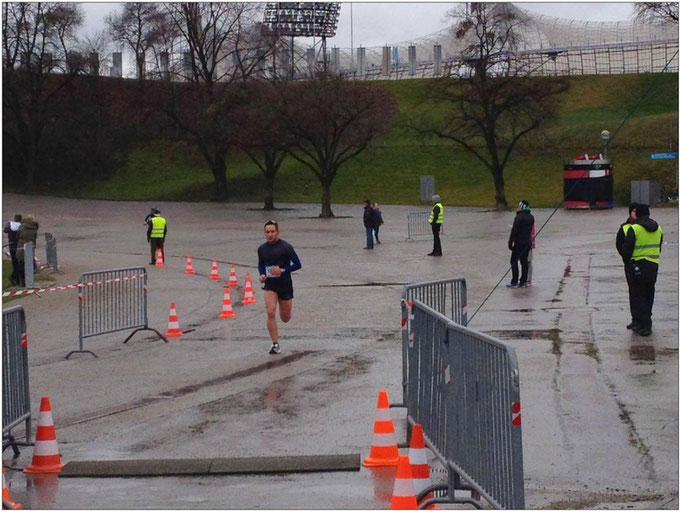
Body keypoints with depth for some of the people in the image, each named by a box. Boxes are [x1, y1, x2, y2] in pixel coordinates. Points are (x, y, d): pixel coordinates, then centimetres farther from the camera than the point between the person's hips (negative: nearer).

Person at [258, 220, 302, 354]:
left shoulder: (285, 247, -10)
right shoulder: (262, 249, 3)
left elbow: (297, 264, -8)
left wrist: (282, 270, -20)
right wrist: (262, 275, -2)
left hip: (285, 285, -2)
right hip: (270, 285, 2)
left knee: (285, 318, 9)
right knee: (270, 313, -18)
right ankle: (275, 344, -9)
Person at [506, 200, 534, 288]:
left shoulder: (519, 217, -17)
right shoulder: (531, 217, 7)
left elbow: (514, 231, -15)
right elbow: (530, 230, 12)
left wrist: (510, 243, -10)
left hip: (519, 243, -7)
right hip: (528, 242, 7)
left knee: (514, 261, 1)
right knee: (524, 261, 11)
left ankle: (514, 282, 0)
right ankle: (523, 282, 12)